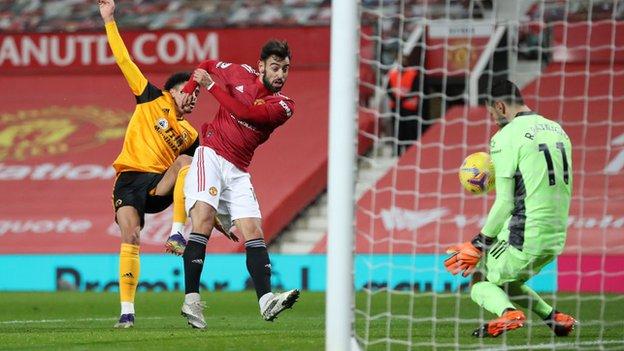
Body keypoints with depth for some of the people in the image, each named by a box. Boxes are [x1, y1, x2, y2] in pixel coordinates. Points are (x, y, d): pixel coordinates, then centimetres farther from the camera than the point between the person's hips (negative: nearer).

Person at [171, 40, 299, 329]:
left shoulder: (284, 106, 0)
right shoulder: (241, 74, 3)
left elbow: (244, 112, -16)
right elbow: (207, 65, 23)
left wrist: (211, 86, -11)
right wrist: (186, 92, 12)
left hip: (237, 172, 3)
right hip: (210, 156, -3)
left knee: (253, 231, -10)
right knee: (204, 218, -21)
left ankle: (266, 300, -20)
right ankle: (191, 299, -27)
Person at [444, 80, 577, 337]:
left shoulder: (506, 137, -9)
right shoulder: (557, 130, 14)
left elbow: (505, 203, -13)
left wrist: (479, 244, -4)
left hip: (522, 239, -7)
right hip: (556, 238, 7)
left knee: (480, 284, 10)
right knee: (507, 283, 26)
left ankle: (507, 312, -20)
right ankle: (552, 316, 7)